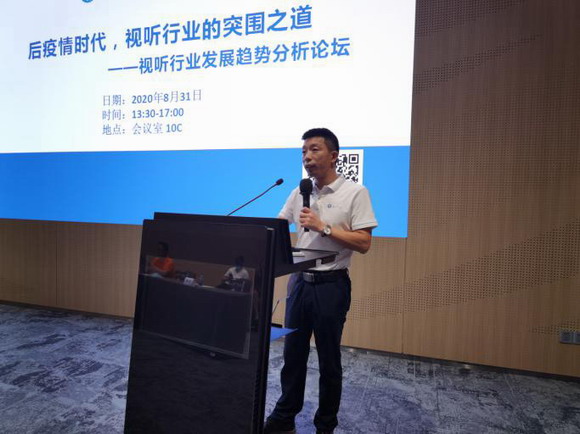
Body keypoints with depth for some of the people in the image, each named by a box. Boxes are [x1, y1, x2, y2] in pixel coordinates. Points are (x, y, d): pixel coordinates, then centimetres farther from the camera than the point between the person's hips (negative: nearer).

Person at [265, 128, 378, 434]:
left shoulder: (355, 192, -7)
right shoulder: (299, 193, 8)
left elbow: (363, 243, -12)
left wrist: (323, 227, -18)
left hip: (331, 284, -4)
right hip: (299, 281, 5)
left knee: (329, 360, 9)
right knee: (293, 354, 14)